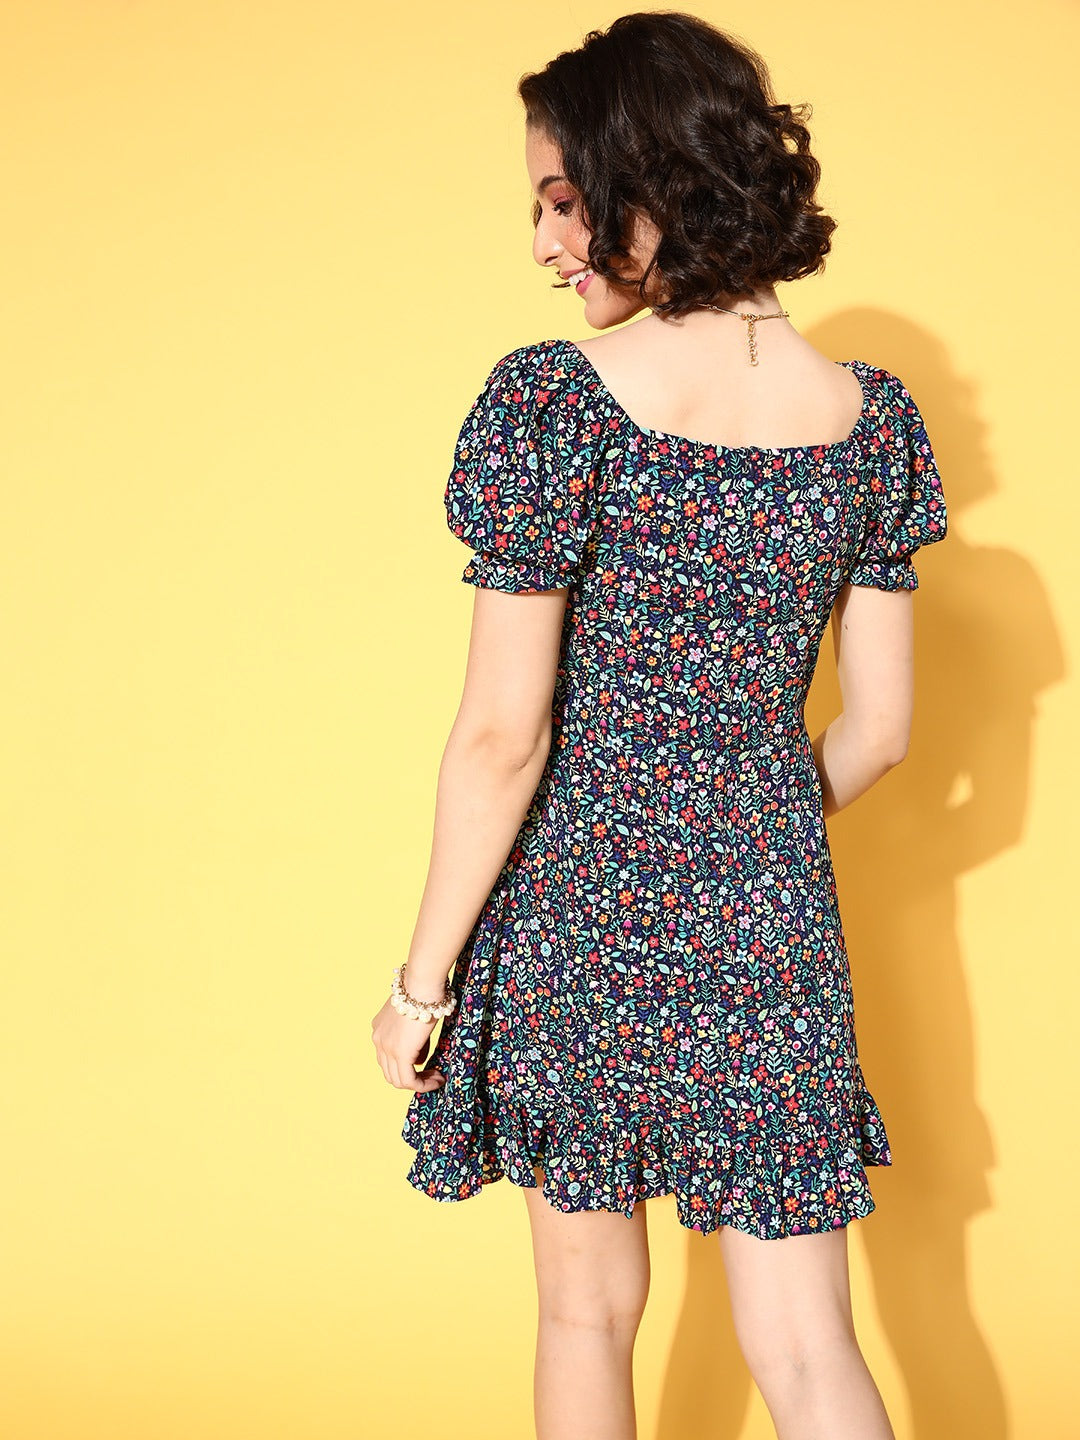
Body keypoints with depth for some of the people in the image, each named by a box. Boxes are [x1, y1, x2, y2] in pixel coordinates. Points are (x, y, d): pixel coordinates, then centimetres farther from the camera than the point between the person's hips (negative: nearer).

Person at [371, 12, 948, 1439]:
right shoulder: (876, 419, -3)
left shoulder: (550, 405, -16)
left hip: (579, 906, -2)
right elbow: (880, 728, 3)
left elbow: (503, 738, -16)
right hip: (773, 930, 3)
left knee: (590, 1309, 17)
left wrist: (421, 982, -5)